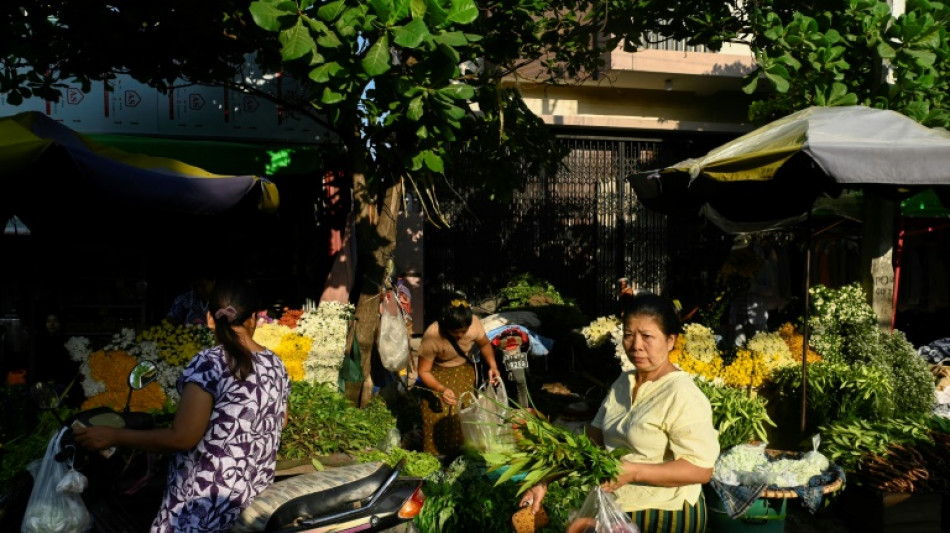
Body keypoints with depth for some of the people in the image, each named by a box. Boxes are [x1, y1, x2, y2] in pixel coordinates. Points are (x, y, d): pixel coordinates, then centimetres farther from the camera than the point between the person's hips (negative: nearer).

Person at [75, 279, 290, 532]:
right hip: (257, 493, 7)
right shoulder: (276, 365, 4)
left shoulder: (208, 363, -17)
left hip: (207, 501, -7)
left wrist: (113, 436, -10)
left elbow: (182, 438, -20)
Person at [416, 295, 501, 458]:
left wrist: (493, 366, -19)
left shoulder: (474, 323, -28)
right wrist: (441, 389, -41)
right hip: (437, 375, -3)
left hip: (463, 371, 3)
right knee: (437, 418, -4)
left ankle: (460, 455, 24)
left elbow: (485, 345, -3)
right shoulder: (432, 336, -37)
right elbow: (423, 371, -25)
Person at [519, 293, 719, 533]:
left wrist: (633, 471, -27)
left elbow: (701, 469, -20)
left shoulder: (682, 396, -16)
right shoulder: (623, 383, 7)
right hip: (619, 507, 7)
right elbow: (593, 440, 6)